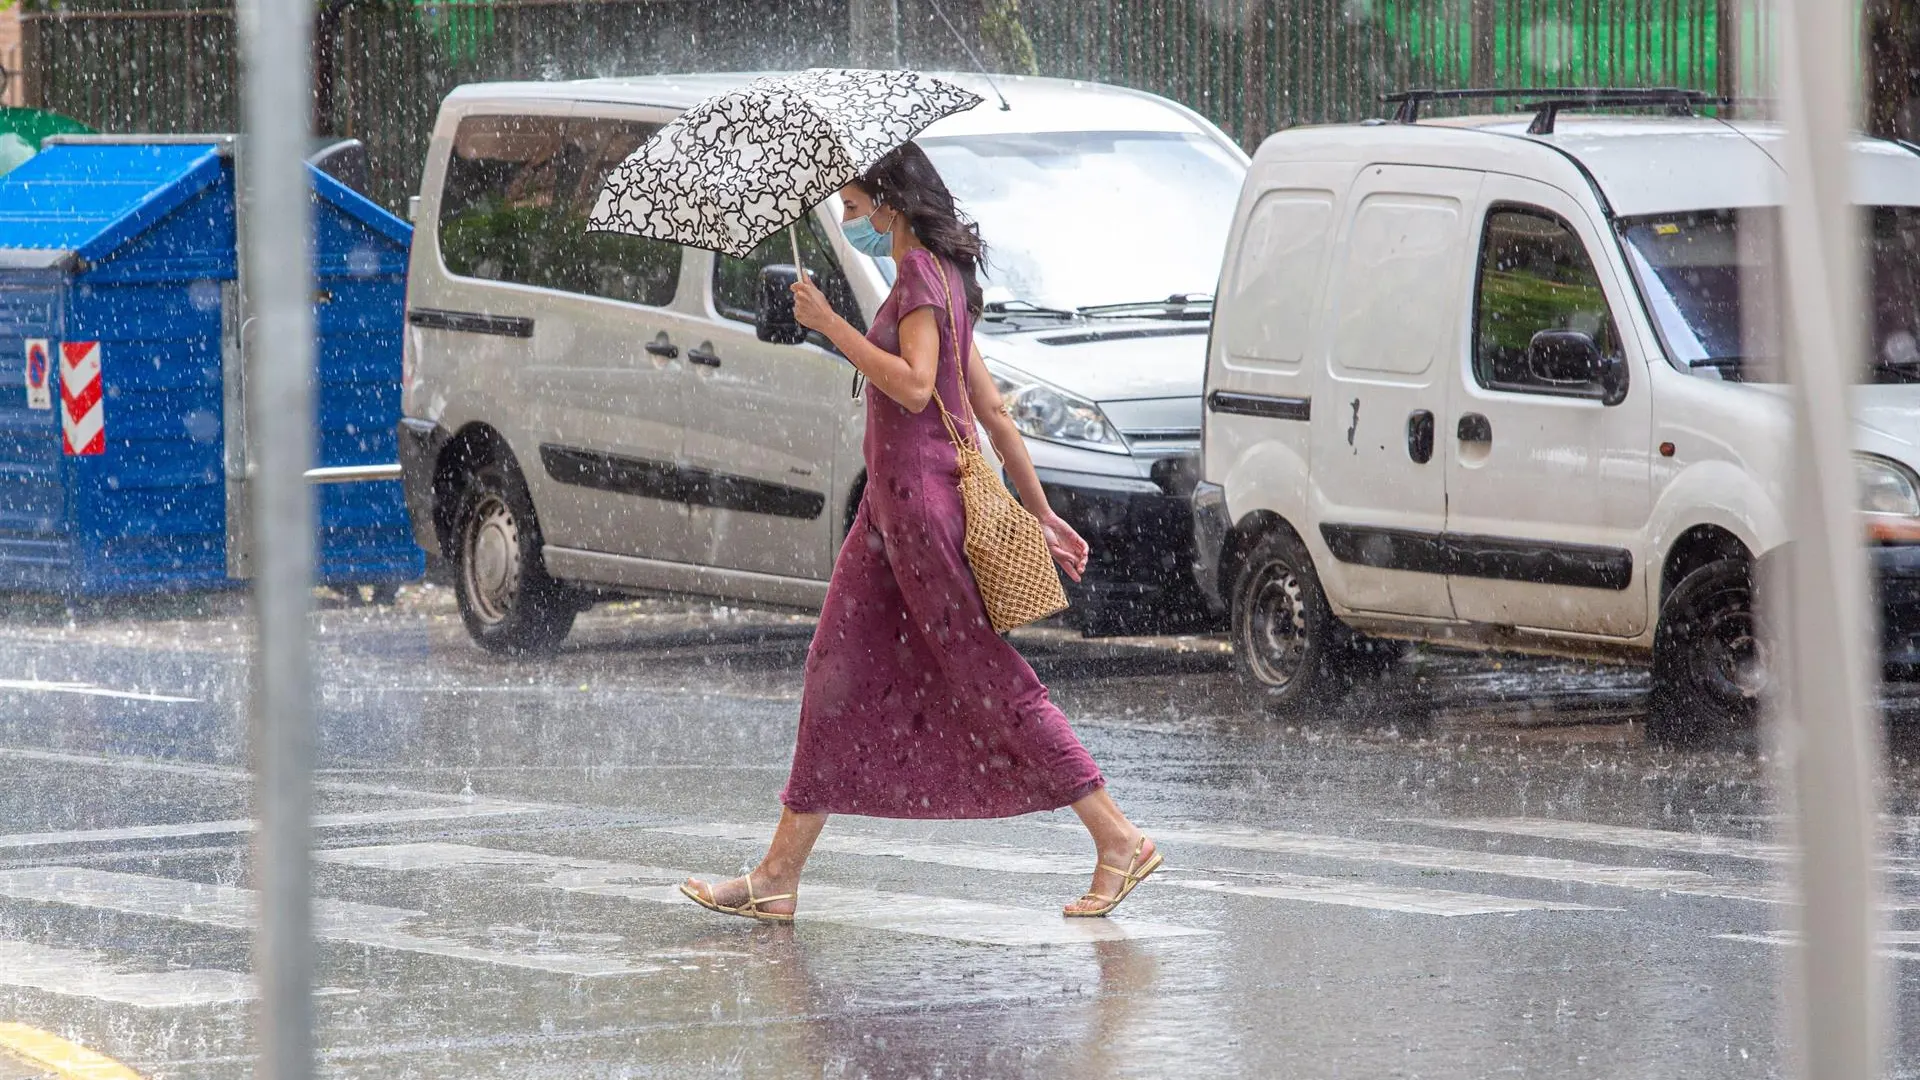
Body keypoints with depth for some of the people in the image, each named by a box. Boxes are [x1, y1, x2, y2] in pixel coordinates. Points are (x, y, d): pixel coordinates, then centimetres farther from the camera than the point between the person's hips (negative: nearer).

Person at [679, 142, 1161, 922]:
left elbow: (914, 386, -24)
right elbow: (991, 408, 20)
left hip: (924, 496, -10)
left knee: (990, 682, -7)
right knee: (837, 677, 8)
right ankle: (778, 878, 10)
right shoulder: (942, 278, 18)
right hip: (893, 504, 10)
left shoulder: (922, 273, -11)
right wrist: (1040, 512, 21)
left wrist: (830, 325, -18)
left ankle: (1120, 841, -3)